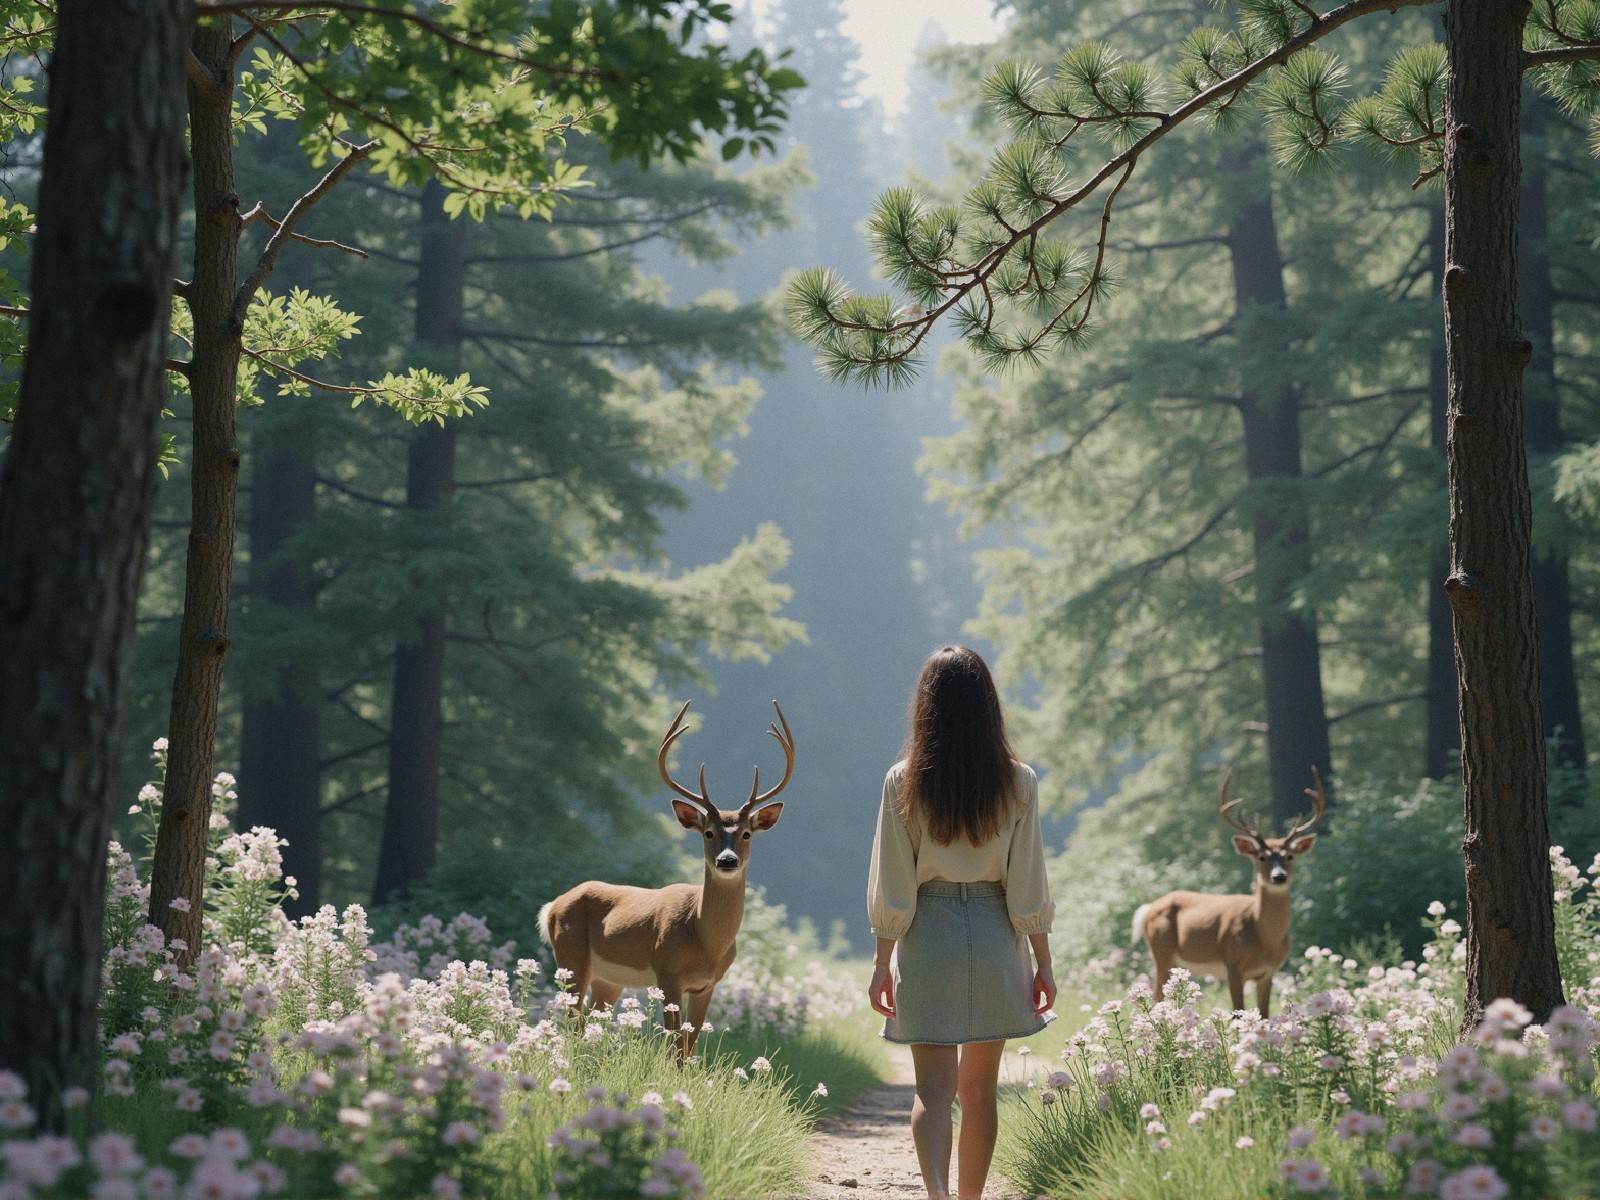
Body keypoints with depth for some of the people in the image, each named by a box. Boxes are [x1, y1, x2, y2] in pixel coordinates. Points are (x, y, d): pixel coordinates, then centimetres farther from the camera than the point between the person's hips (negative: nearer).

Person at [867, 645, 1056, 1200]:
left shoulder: (903, 781, -6)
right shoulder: (1018, 781, -4)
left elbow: (892, 884, -4)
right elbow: (1028, 882, -2)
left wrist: (882, 961, 2)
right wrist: (1042, 961, 4)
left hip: (927, 941, -1)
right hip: (996, 941, 1)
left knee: (934, 1087, -2)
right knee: (979, 1087, 14)